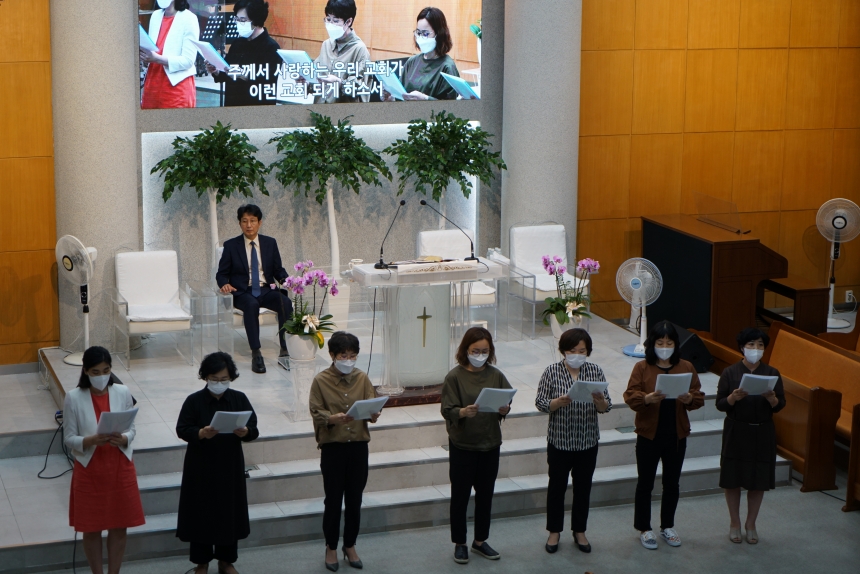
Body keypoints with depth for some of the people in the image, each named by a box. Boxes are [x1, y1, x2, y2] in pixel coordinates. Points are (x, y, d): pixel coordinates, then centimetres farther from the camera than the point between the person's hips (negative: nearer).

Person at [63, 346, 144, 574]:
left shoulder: (123, 393, -4)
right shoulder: (74, 398, -11)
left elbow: (132, 429, 2)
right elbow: (69, 438, -7)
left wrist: (123, 439, -20)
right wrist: (91, 440, -26)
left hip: (120, 468, 2)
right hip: (89, 470, -2)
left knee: (119, 527, 10)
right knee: (92, 529, 9)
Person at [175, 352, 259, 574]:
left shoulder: (239, 399, 1)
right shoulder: (194, 400, -6)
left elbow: (254, 429, 0)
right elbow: (182, 429, -9)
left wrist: (244, 432, -23)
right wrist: (201, 433, -28)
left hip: (230, 465, 2)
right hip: (201, 467, -2)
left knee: (230, 511, 9)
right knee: (202, 512, 3)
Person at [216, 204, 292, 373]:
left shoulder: (270, 243, 11)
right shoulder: (231, 245, 4)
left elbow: (278, 270, 13)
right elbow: (222, 273, 7)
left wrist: (285, 280, -11)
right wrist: (224, 284, -17)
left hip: (266, 290, 2)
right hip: (243, 292, -2)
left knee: (286, 303, -30)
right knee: (251, 305, -38)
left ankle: (285, 348, -27)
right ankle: (256, 354, -38)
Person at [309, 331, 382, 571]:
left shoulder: (362, 378, 3)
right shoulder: (320, 381, -6)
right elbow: (316, 412, -8)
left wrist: (373, 414, -22)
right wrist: (333, 418, -28)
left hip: (358, 446, 3)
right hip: (332, 447, -3)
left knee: (354, 499, 11)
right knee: (333, 500, 5)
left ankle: (350, 545, 26)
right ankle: (331, 547, 20)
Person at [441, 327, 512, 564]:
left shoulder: (496, 375, 0)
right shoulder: (455, 376, -10)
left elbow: (506, 404, 4)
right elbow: (447, 410, -13)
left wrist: (504, 409, -18)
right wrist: (463, 412, -32)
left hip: (490, 444, 3)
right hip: (462, 446, -3)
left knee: (485, 494, 12)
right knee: (460, 495, 7)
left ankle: (480, 541, 27)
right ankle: (459, 543, 20)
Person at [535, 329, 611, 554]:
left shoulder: (596, 371, -3)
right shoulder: (552, 371, -9)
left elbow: (606, 407, -3)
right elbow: (540, 403, -10)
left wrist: (599, 400, -26)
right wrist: (558, 402, -29)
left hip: (588, 441, 2)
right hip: (559, 440, -2)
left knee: (583, 487, 13)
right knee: (557, 486, 10)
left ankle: (579, 531, 29)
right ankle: (554, 531, 25)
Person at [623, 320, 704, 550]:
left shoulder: (686, 367, 2)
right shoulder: (642, 367, -5)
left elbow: (699, 397, 1)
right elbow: (630, 396, -11)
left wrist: (690, 399, -21)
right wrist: (646, 398, -31)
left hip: (676, 436, 2)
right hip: (649, 435, -2)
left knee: (672, 483, 13)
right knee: (645, 483, 6)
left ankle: (667, 526, 28)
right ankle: (644, 529, 18)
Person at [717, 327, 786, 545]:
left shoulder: (772, 373, 1)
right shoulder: (730, 372, -3)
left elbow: (780, 405, 0)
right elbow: (720, 404, -5)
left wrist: (771, 398, -22)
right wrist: (734, 397, -25)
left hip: (762, 434, 1)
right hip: (736, 433, -1)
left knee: (758, 481, 7)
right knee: (733, 480, 5)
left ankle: (751, 524, 22)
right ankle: (735, 524, 21)